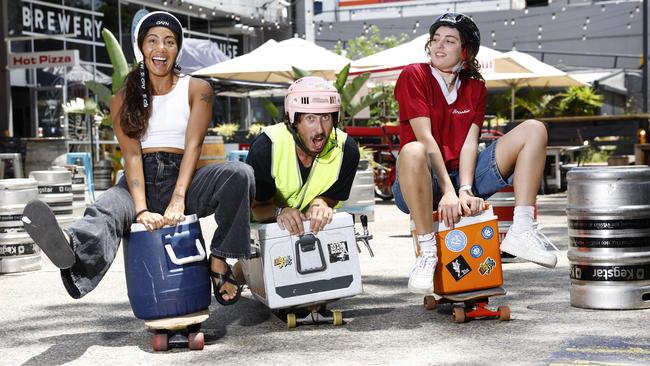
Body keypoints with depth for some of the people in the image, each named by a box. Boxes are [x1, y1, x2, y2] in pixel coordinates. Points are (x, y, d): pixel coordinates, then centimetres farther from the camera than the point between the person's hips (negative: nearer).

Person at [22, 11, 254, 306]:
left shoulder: (197, 90, 8)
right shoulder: (124, 100, 9)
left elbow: (193, 145, -6)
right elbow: (131, 155, -5)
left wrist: (178, 200, -23)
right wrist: (141, 209, -24)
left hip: (181, 178, 0)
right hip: (140, 181, 0)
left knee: (240, 174, -30)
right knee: (105, 210, -36)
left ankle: (219, 262, -24)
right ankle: (70, 247, -72)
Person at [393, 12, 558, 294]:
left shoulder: (476, 88, 10)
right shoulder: (413, 76, -6)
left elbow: (469, 143, -3)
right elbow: (425, 138, -17)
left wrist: (465, 190, -20)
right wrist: (448, 192, -26)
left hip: (462, 175, 5)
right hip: (429, 182, -5)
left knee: (533, 130, -5)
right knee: (413, 152, -42)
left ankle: (520, 232, -18)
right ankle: (427, 252, -31)